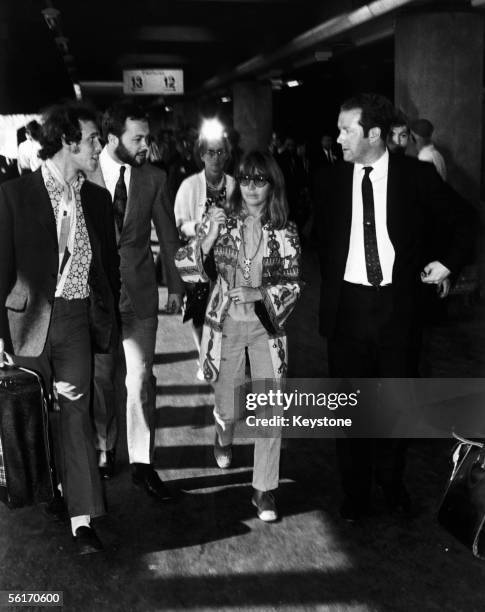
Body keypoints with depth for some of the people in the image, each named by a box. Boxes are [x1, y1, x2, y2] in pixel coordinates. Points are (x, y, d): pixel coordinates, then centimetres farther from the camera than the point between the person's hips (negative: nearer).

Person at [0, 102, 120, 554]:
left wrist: (108, 320, 9)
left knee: (76, 413, 0)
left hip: (77, 318, 2)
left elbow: (109, 263, 14)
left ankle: (82, 519, 4)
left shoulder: (97, 198, 8)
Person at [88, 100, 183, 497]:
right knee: (100, 376, 10)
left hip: (140, 291, 1)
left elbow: (168, 234, 7)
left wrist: (175, 284, 7)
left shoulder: (155, 178, 1)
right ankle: (104, 448, 30)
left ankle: (142, 462, 11)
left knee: (141, 378, 0)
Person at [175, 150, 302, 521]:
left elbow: (293, 285, 0)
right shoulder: (221, 221, -3)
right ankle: (224, 441, 50)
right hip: (226, 324, 0)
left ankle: (265, 489, 11)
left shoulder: (285, 233, -3)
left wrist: (258, 293, -18)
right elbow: (187, 268, -5)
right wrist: (209, 234, -20)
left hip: (267, 326, 0)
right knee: (229, 406, 12)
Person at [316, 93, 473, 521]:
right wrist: (328, 300, 7)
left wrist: (448, 262, -2)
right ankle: (355, 494, 26)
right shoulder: (334, 181, 1)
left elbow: (459, 224, 10)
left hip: (397, 304, -1)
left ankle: (392, 484, 34)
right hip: (347, 305, 1)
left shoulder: (417, 176, -4)